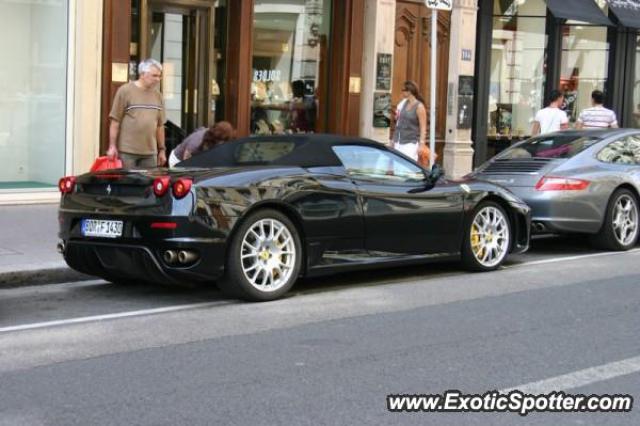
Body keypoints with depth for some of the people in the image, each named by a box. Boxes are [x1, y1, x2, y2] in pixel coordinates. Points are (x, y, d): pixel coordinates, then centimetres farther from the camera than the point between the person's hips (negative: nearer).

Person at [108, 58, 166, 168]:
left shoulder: (157, 95, 12)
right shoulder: (125, 91, -4)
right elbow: (115, 122, -4)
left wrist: (161, 149, 15)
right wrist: (112, 146, -7)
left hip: (150, 152, 5)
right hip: (127, 151, -5)